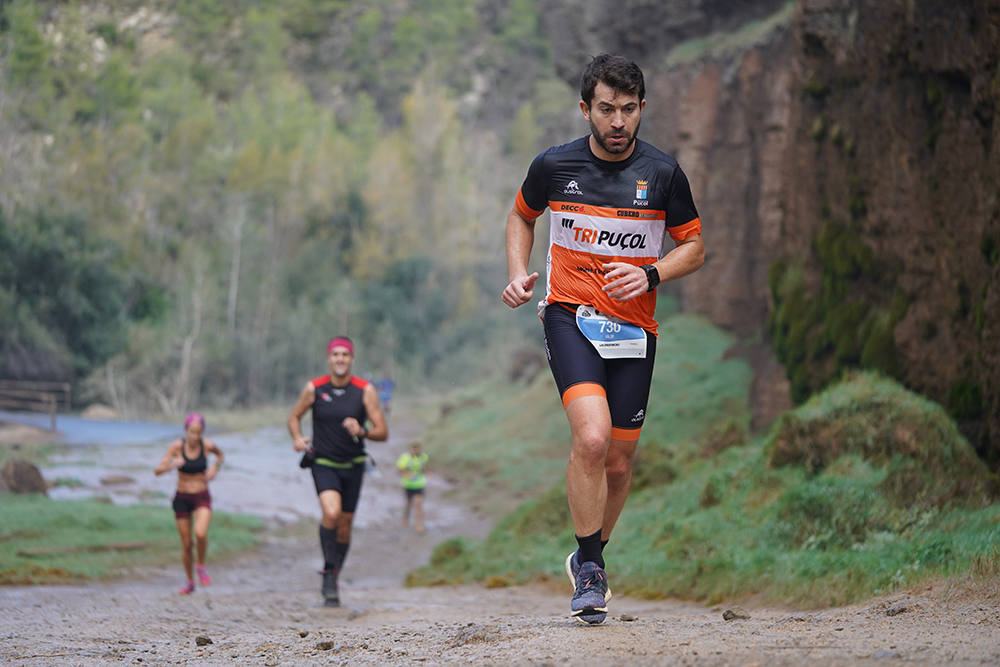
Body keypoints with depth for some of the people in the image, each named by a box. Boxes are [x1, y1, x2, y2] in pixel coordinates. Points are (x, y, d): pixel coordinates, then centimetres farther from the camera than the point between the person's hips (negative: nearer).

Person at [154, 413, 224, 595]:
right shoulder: (177, 446, -13)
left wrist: (214, 468, -4)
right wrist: (171, 465, -36)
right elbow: (158, 471, -16)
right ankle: (190, 582, 29)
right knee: (186, 544, 5)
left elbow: (219, 454, 15)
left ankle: (201, 566, 1)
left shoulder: (207, 445, -10)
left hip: (202, 498, -1)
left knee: (201, 533, -27)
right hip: (182, 498, 1)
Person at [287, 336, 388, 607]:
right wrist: (297, 439, -10)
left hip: (353, 465, 2)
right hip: (323, 463, -2)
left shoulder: (365, 390, -7)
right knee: (331, 513, -27)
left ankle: (332, 582, 28)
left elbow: (383, 432, -7)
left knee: (344, 526, 9)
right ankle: (329, 571, -9)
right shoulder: (314, 388, -6)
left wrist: (362, 432, -28)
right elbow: (294, 416, 10)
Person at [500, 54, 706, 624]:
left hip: (634, 327, 2)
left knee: (619, 460, 7)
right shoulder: (554, 166, -2)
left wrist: (651, 276, -12)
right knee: (592, 437, -23)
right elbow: (522, 215, 18)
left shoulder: (663, 172, -3)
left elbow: (695, 246, 7)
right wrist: (519, 272, 2)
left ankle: (591, 556, 34)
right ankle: (590, 568, -7)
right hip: (569, 315, -2)